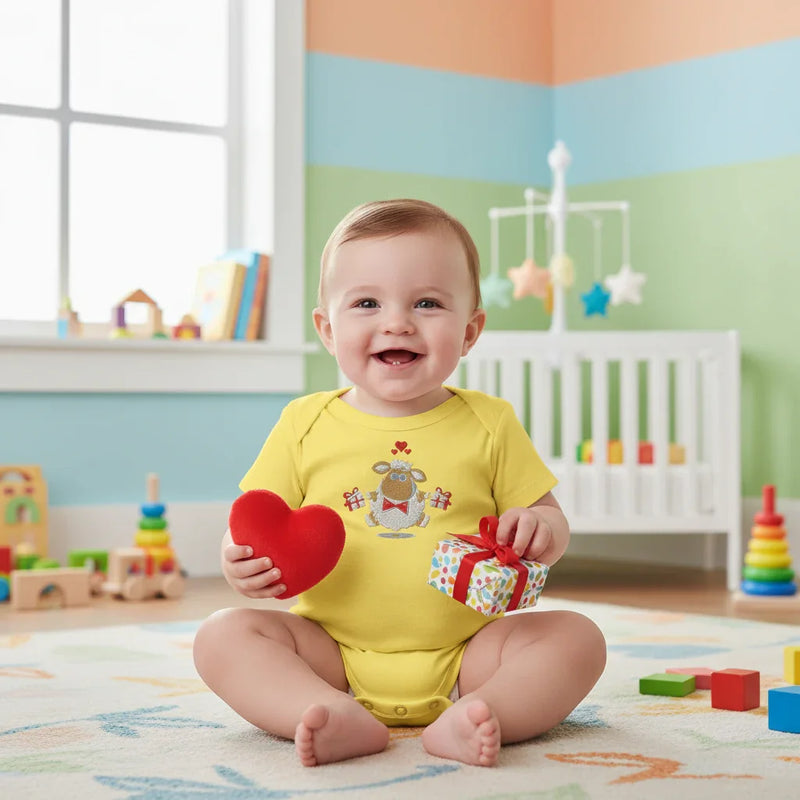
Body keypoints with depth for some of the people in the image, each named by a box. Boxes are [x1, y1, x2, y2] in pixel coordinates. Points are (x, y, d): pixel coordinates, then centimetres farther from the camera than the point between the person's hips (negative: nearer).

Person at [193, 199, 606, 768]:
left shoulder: (489, 424, 5)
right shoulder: (306, 424, 4)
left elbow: (550, 520, 9)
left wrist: (541, 530, -16)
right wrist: (242, 563, -16)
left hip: (462, 657, 0)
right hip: (334, 653, 0)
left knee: (577, 637, -20)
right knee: (223, 635, -20)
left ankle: (467, 720, -38)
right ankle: (341, 720, -39)